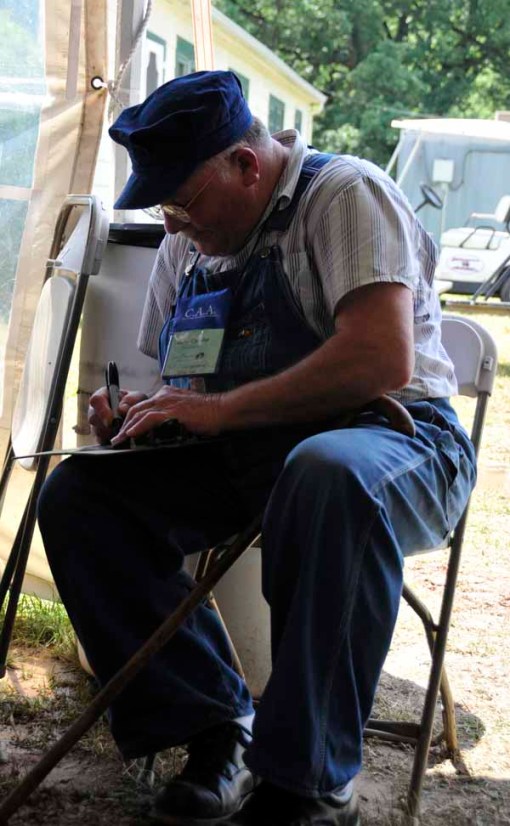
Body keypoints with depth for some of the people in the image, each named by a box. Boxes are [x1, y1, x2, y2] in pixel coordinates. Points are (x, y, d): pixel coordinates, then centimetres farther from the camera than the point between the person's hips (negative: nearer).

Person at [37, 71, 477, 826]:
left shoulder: (345, 193, -9)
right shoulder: (186, 242, 15)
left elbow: (383, 360, -23)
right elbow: (183, 379, 24)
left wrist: (221, 410, -20)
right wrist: (137, 413, -1)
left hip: (390, 434, -7)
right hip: (243, 459, 7)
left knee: (331, 477, -42)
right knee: (76, 493, -13)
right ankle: (215, 730, -12)